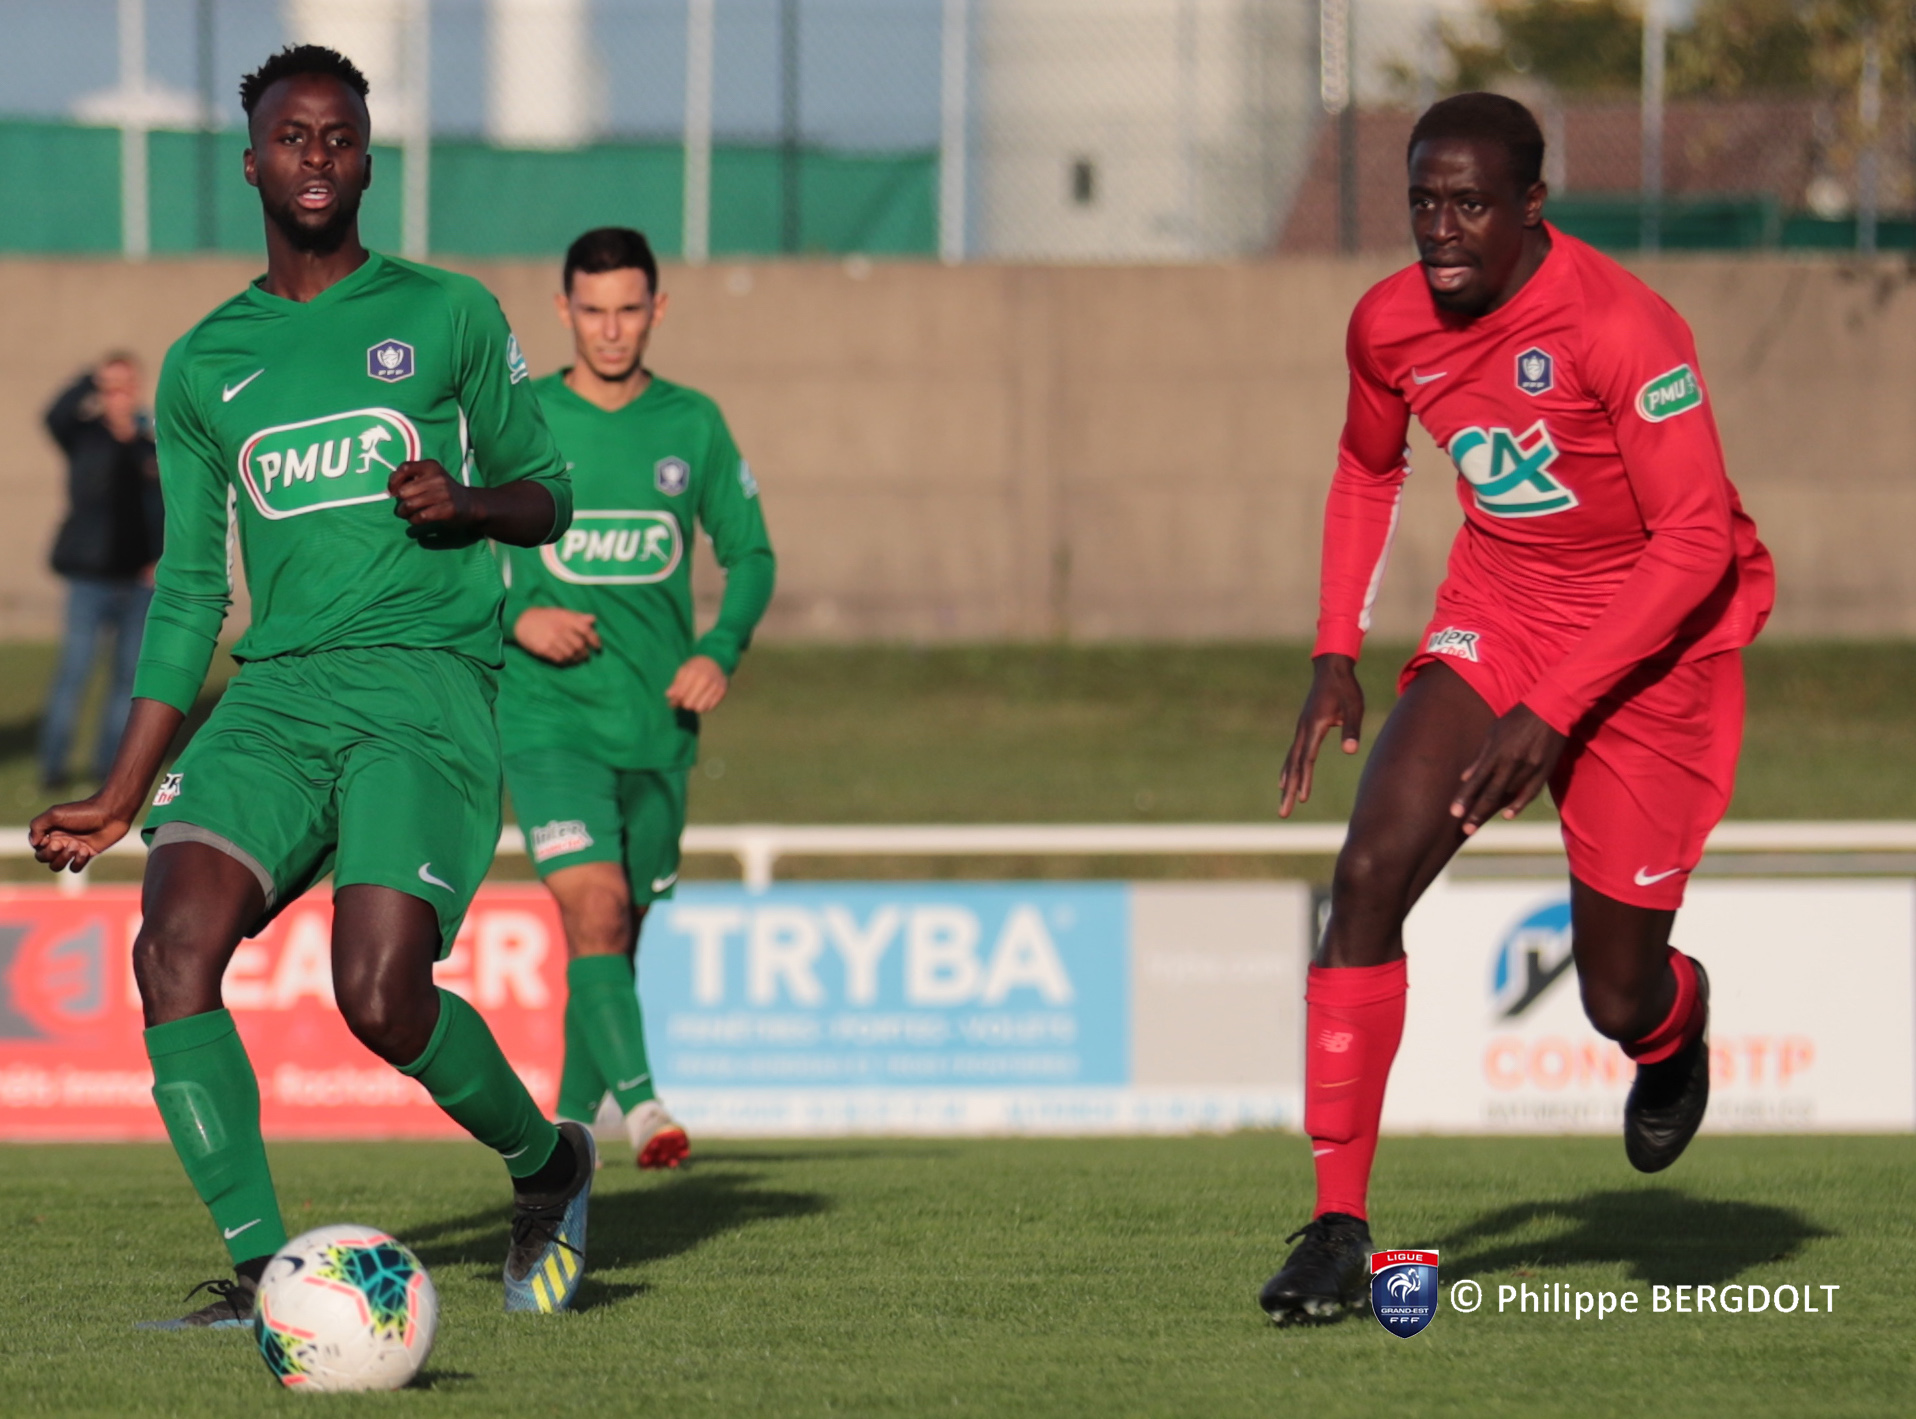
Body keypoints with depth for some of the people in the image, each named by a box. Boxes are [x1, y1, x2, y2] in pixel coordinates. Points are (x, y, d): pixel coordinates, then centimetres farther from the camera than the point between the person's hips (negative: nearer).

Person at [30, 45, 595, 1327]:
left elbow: (547, 497, 13)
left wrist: (464, 501, -10)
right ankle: (261, 1269, -17)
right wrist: (124, 795, 16)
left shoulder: (448, 317, 9)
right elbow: (188, 591, 20)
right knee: (174, 947, -22)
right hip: (277, 696, 3)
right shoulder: (204, 366, 17)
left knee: (380, 995, -21)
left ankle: (546, 1163, 10)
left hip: (429, 691, -3)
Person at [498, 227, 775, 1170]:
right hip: (547, 711, -3)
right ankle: (641, 1104, -30)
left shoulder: (692, 426, 6)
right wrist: (516, 618, -14)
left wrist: (721, 650, -4)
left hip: (657, 724, 3)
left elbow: (749, 554, 14)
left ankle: (568, 1124, 27)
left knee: (620, 935, 11)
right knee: (595, 908, -21)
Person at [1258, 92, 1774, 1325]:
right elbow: (1369, 470, 16)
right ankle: (1338, 1222, -16)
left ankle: (1677, 1020, 45)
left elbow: (1696, 544, -23)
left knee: (1619, 1001, 2)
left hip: (1651, 640, -4)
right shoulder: (1391, 325, -6)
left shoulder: (1620, 330, -26)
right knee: (1371, 874, -20)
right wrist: (1337, 651, 4)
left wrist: (1551, 712, -26)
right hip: (1497, 612, 4)